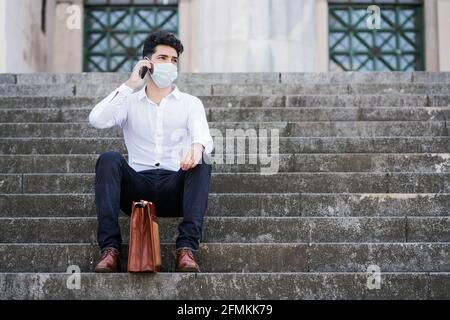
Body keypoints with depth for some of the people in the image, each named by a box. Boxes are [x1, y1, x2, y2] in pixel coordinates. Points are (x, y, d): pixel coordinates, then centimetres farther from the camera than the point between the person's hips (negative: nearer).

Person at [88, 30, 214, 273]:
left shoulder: (190, 103, 14)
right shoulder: (130, 102, 15)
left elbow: (204, 136, -8)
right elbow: (96, 120, -5)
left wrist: (197, 146, -35)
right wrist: (130, 85, -4)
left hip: (176, 189, 0)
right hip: (137, 187, 0)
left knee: (200, 163, -29)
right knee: (109, 159, -27)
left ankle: (186, 248, -39)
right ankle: (110, 249, -34)